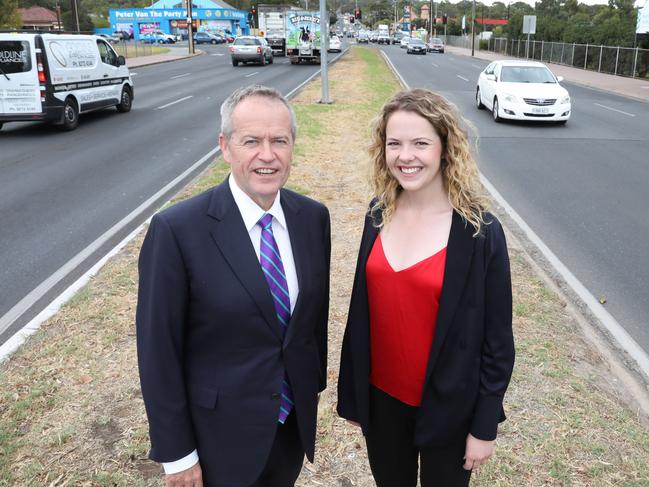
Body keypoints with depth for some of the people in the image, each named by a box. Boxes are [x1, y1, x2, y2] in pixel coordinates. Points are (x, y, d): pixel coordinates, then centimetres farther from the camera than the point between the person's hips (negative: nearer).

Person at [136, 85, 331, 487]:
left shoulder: (314, 216, -6)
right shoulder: (176, 229, -21)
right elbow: (159, 350, -15)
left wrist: (315, 383, 13)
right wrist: (176, 453, -10)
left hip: (296, 421, 4)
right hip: (222, 437, -4)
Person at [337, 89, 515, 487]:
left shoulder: (480, 231, -17)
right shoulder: (379, 215, -5)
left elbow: (497, 338, -11)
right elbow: (364, 308, 2)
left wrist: (485, 427, -7)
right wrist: (352, 393, 7)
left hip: (447, 407, -3)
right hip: (380, 398, 4)